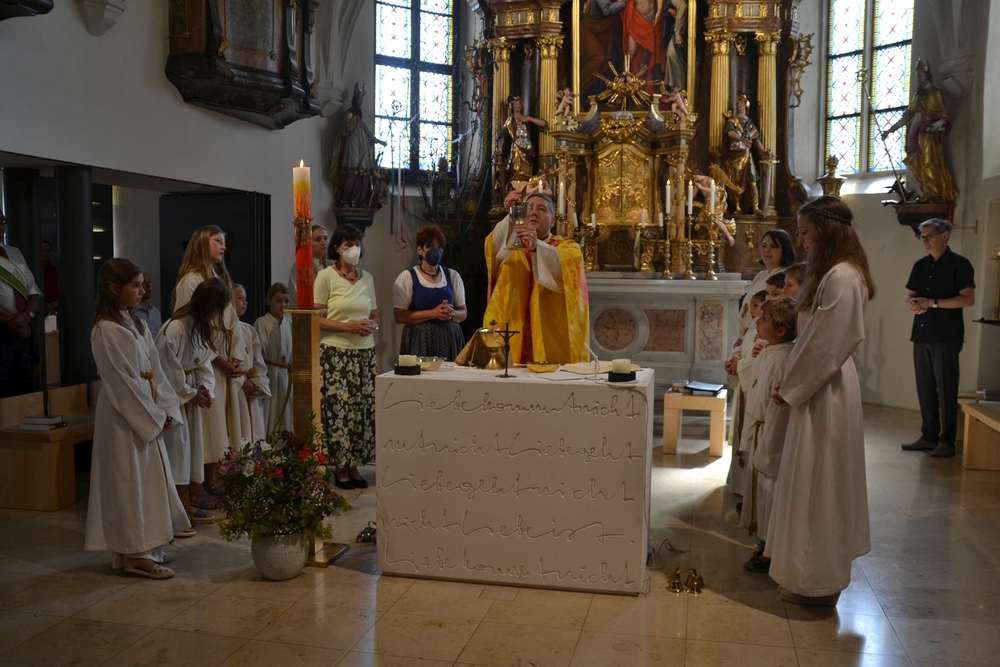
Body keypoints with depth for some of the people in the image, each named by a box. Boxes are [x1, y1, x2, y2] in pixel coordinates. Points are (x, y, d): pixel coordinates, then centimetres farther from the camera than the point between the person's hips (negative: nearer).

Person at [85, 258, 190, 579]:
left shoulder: (136, 323, 12)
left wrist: (166, 410, 1)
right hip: (123, 417, -8)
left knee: (150, 478, 13)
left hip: (147, 414, 8)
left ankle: (146, 546, 23)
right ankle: (135, 553, 7)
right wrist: (154, 416, -14)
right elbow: (122, 381, -17)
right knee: (131, 481, -2)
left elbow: (155, 371, 9)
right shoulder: (106, 330, -14)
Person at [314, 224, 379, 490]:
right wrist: (350, 327, -15)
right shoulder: (326, 277, -3)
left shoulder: (367, 278, 13)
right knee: (338, 410, -3)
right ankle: (341, 468, 11)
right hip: (336, 354, -5)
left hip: (365, 353, 5)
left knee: (363, 409, 3)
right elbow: (317, 319, -7)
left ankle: (354, 465, 15)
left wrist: (372, 325, -3)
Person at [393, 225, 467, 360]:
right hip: (419, 340, -3)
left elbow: (463, 313, 14)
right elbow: (399, 316, -7)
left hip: (449, 339, 3)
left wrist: (452, 313, -8)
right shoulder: (407, 277, 0)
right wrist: (432, 313, -14)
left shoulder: (453, 276, 11)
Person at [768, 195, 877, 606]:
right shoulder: (830, 272, 12)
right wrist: (791, 384, 8)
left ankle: (818, 581, 15)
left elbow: (827, 344, -21)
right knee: (813, 483, 17)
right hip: (816, 388, 10)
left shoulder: (842, 277, -20)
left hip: (825, 393, -10)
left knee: (817, 484, 1)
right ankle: (813, 571, 31)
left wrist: (791, 388, -12)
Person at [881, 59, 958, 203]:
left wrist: (939, 124, -28)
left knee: (930, 165, -13)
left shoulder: (935, 93, 0)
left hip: (929, 136, -6)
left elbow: (945, 116, -6)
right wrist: (890, 129, 15)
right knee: (920, 167, 0)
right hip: (917, 136, 6)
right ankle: (930, 195, 1)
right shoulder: (918, 95, 19)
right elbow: (907, 116, 20)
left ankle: (938, 195, -11)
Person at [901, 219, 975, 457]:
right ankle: (928, 436, 17)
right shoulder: (920, 266, 14)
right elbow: (910, 295, 19)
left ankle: (947, 441, 5)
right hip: (921, 335, 6)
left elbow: (968, 299, -13)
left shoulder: (959, 264, -6)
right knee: (925, 388, 8)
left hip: (946, 337, -6)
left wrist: (932, 303, -19)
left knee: (946, 390, -2)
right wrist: (912, 303, -5)